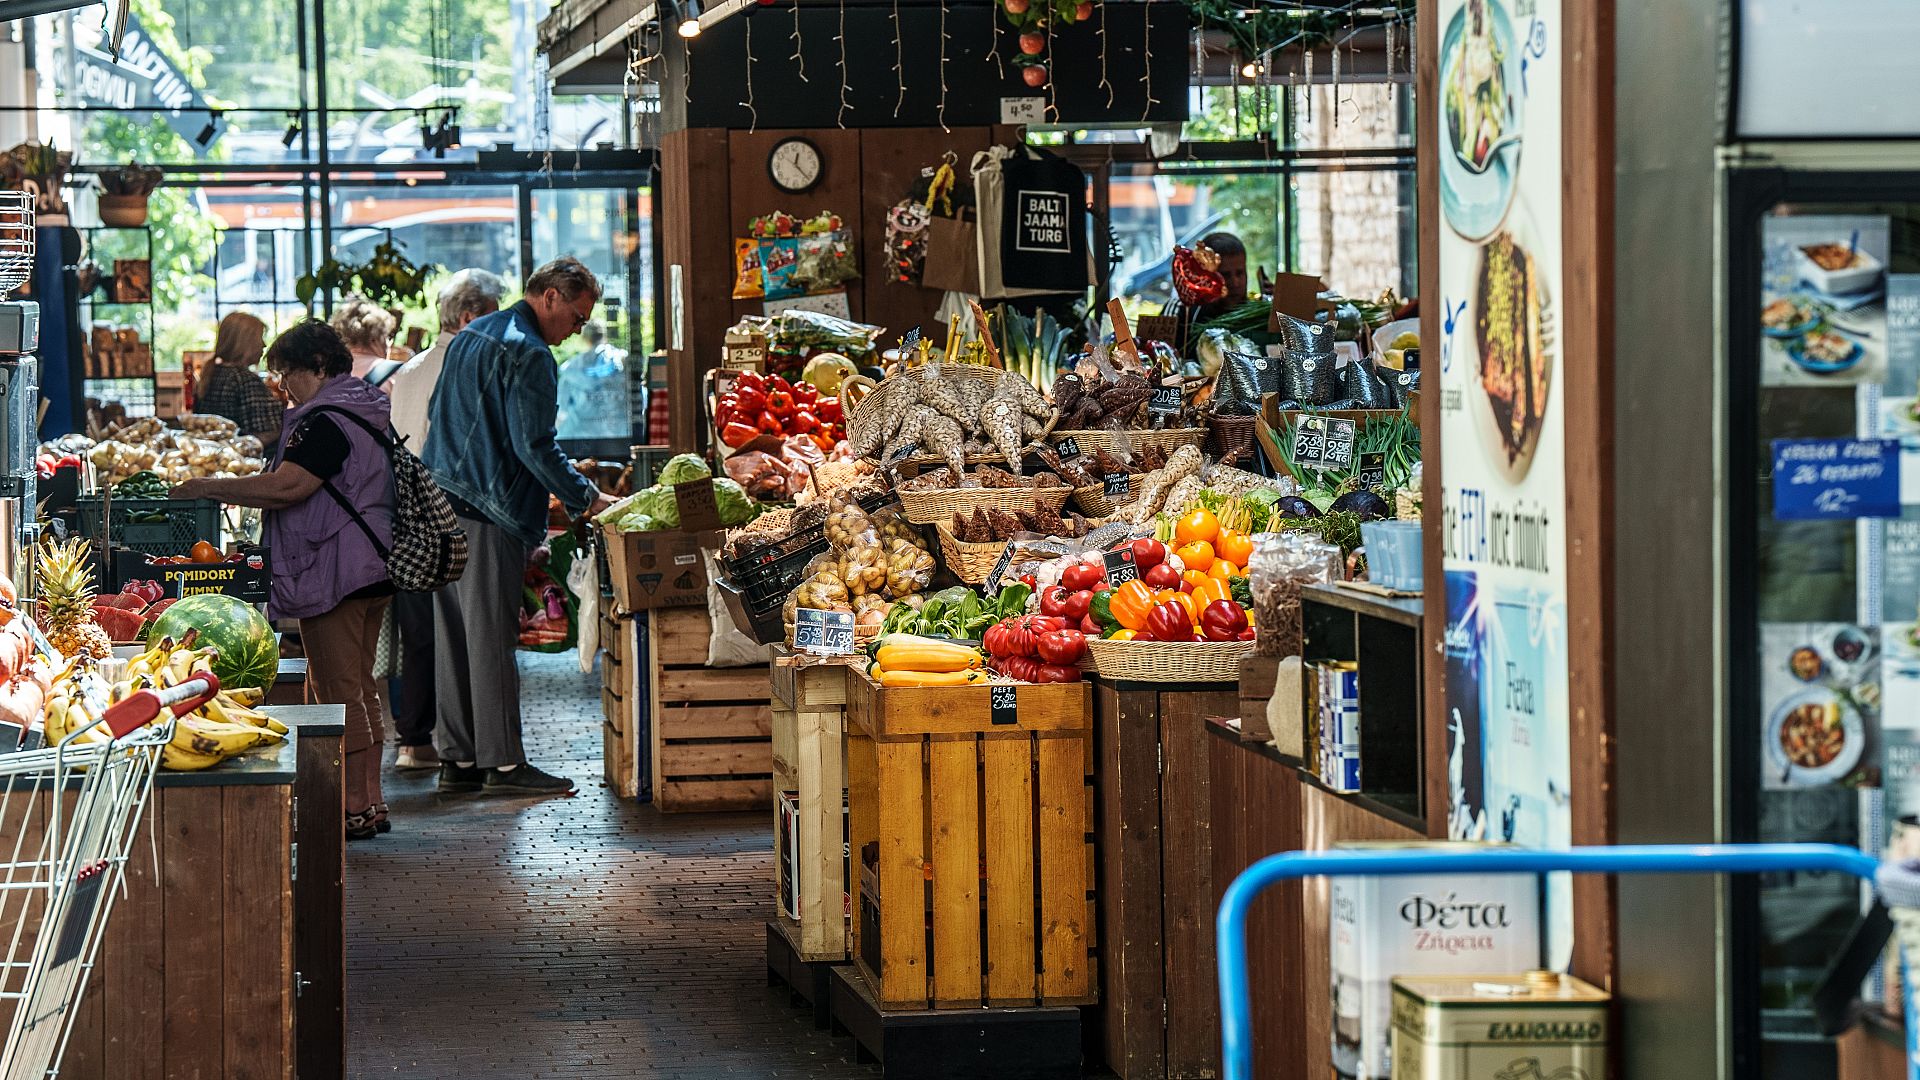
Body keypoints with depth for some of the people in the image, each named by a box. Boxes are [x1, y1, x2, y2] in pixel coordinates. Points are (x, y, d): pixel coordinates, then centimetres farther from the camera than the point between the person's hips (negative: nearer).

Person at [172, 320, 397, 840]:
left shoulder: (327, 422, -17)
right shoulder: (364, 415, 16)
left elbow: (283, 488, -26)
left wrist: (207, 488, -18)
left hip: (335, 577, -10)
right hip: (370, 572, 10)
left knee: (337, 694, -6)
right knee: (359, 689, 15)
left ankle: (353, 809, -4)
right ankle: (371, 802, 18)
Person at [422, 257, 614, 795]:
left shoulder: (469, 337, 18)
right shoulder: (529, 354, -12)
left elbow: (435, 416, 25)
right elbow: (535, 446, -17)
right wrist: (586, 497, -10)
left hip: (439, 503, 9)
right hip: (488, 511, -9)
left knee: (454, 632, 10)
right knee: (491, 635, -6)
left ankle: (457, 757, 13)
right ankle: (502, 761, -4)